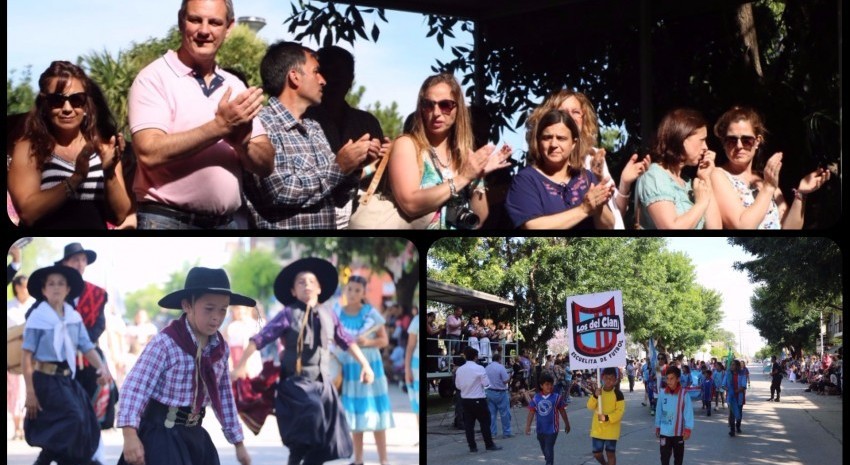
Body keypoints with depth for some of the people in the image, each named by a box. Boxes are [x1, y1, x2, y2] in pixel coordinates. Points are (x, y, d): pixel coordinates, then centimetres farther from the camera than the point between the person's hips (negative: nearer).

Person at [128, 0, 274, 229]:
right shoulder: (154, 78, -6)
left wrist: (241, 144, -15)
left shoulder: (235, 87, 10)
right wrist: (220, 126, -19)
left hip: (227, 223, 5)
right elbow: (150, 152, -19)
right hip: (167, 221, -5)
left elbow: (266, 163, 6)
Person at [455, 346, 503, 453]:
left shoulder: (459, 369, 2)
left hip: (465, 399, 5)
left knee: (469, 424, 8)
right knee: (485, 422, 6)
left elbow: (458, 385, 8)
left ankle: (472, 446, 9)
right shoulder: (479, 368, -13)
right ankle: (489, 444, 11)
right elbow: (486, 384, -11)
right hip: (478, 399, -5)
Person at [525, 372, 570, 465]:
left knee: (549, 450, -9)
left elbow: (562, 411, 2)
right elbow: (531, 412, -1)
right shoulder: (536, 398, -2)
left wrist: (567, 424, 10)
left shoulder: (556, 397, -7)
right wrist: (528, 426, -8)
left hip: (552, 429, -4)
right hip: (540, 429, 4)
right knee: (544, 449, 20)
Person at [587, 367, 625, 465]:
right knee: (597, 453, 11)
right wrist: (595, 396, -24)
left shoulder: (618, 394, -10)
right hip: (597, 428, 4)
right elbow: (590, 406, -6)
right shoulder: (597, 391, 2)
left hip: (611, 429, -4)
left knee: (610, 453, 2)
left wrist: (607, 417, -27)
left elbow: (620, 411, -14)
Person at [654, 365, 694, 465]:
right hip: (664, 432, 1)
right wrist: (657, 427, 10)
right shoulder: (662, 394, -5)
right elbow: (659, 411, 4)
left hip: (678, 432, -1)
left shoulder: (684, 394, -11)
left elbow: (688, 412, -11)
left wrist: (688, 429, -16)